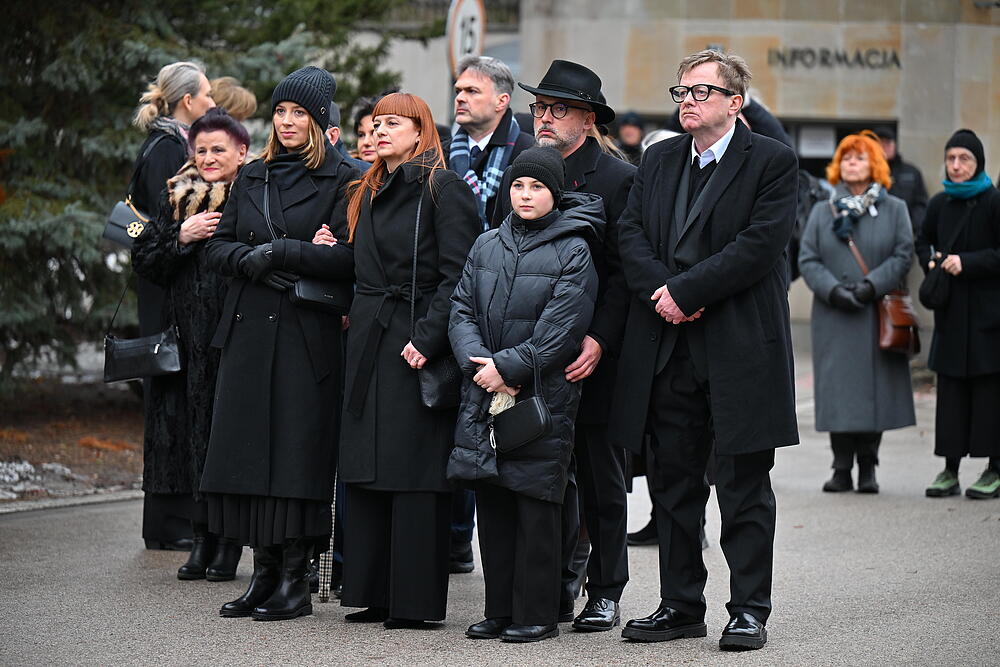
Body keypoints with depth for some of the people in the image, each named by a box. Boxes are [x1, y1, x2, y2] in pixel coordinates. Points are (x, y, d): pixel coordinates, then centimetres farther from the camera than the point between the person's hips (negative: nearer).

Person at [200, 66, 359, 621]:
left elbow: (348, 259, -11)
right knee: (248, 446, 2)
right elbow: (218, 247, 12)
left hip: (308, 332, -5)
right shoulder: (252, 178, 16)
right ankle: (264, 571, 10)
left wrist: (280, 251, -14)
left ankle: (295, 580, 0)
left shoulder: (341, 181, -1)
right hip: (248, 330, 5)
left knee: (298, 451, -6)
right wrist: (251, 260, -8)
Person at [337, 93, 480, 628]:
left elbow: (457, 274, -14)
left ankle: (414, 600, -4)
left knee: (414, 470, -7)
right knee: (365, 467, 7)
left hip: (417, 341, -8)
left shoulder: (442, 188, -7)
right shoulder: (368, 193, 18)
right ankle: (374, 593, 12)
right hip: (370, 342, 8)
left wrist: (427, 338, -21)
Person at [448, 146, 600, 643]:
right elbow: (461, 310, 8)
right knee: (492, 503, 7)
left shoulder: (572, 252, -3)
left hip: (543, 395, -5)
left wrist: (506, 366, -15)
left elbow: (560, 331, -10)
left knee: (535, 505, -4)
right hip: (484, 395, 5)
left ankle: (537, 615, 2)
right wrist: (477, 363, -9)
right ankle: (500, 610, 15)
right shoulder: (487, 245, 12)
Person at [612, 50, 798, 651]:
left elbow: (760, 244, -14)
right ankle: (681, 606, 19)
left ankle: (749, 611, 7)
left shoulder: (772, 162, -3)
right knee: (673, 483, 10)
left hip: (741, 348, -5)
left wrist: (686, 291, -16)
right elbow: (631, 232, 6)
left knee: (744, 488, 1)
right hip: (668, 351, 5)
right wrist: (660, 292, -11)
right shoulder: (659, 160, 14)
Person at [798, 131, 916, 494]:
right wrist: (833, 289, -11)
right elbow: (807, 259, 5)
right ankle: (841, 469, 2)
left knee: (874, 389, -2)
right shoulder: (823, 211, 12)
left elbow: (903, 256, 0)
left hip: (879, 313, -1)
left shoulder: (894, 209, 8)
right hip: (833, 315, 1)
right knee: (837, 389, -3)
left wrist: (871, 285, -14)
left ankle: (868, 468, 7)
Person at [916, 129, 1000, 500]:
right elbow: (923, 243, 25)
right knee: (951, 391, 5)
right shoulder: (939, 204, 10)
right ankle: (950, 470, 9)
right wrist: (932, 262, 6)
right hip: (951, 311, 5)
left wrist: (966, 262, -16)